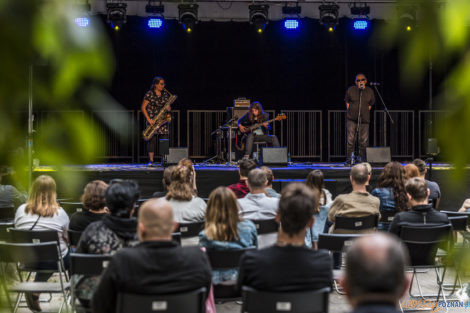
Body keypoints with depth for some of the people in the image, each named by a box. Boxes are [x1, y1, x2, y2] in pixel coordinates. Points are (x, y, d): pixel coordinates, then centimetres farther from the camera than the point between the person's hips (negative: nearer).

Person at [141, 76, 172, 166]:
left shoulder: (165, 94, 11)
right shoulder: (149, 94, -4)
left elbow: (168, 107, 19)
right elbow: (143, 108, -5)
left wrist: (168, 108, -6)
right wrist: (148, 119, -14)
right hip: (152, 120, -4)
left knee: (164, 140, -3)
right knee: (152, 140, -5)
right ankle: (151, 161, 0)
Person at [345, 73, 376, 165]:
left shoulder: (370, 91, 6)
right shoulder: (351, 90, 1)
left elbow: (371, 103, 16)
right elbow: (347, 101, 11)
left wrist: (366, 111, 8)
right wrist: (349, 111, 4)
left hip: (364, 119, 2)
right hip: (352, 119, -2)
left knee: (363, 140, 1)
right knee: (351, 139, -4)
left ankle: (362, 159, 11)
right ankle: (349, 159, 3)